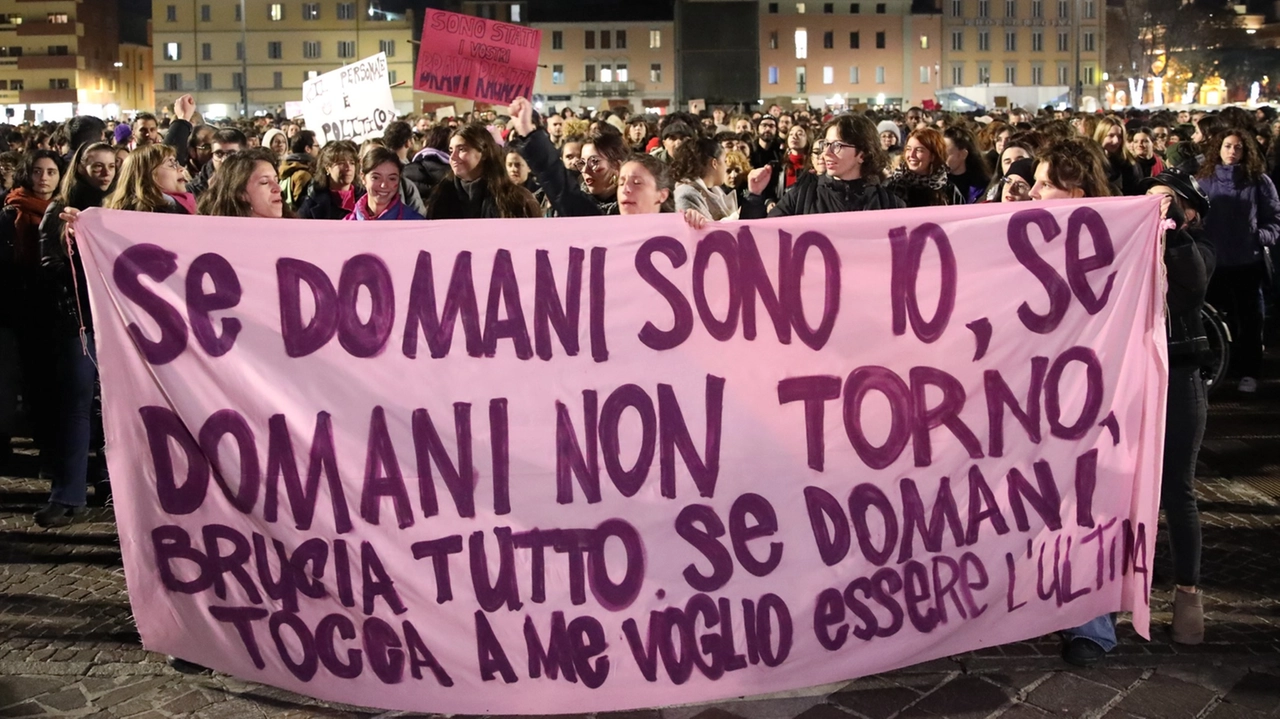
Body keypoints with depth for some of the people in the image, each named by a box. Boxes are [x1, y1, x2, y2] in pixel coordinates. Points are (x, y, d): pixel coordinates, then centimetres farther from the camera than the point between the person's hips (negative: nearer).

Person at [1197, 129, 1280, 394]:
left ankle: (1249, 372, 11)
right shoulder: (1203, 180, 6)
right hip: (1213, 260, 2)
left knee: (1249, 318, 4)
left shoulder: (1259, 181, 2)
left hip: (1248, 261, -1)